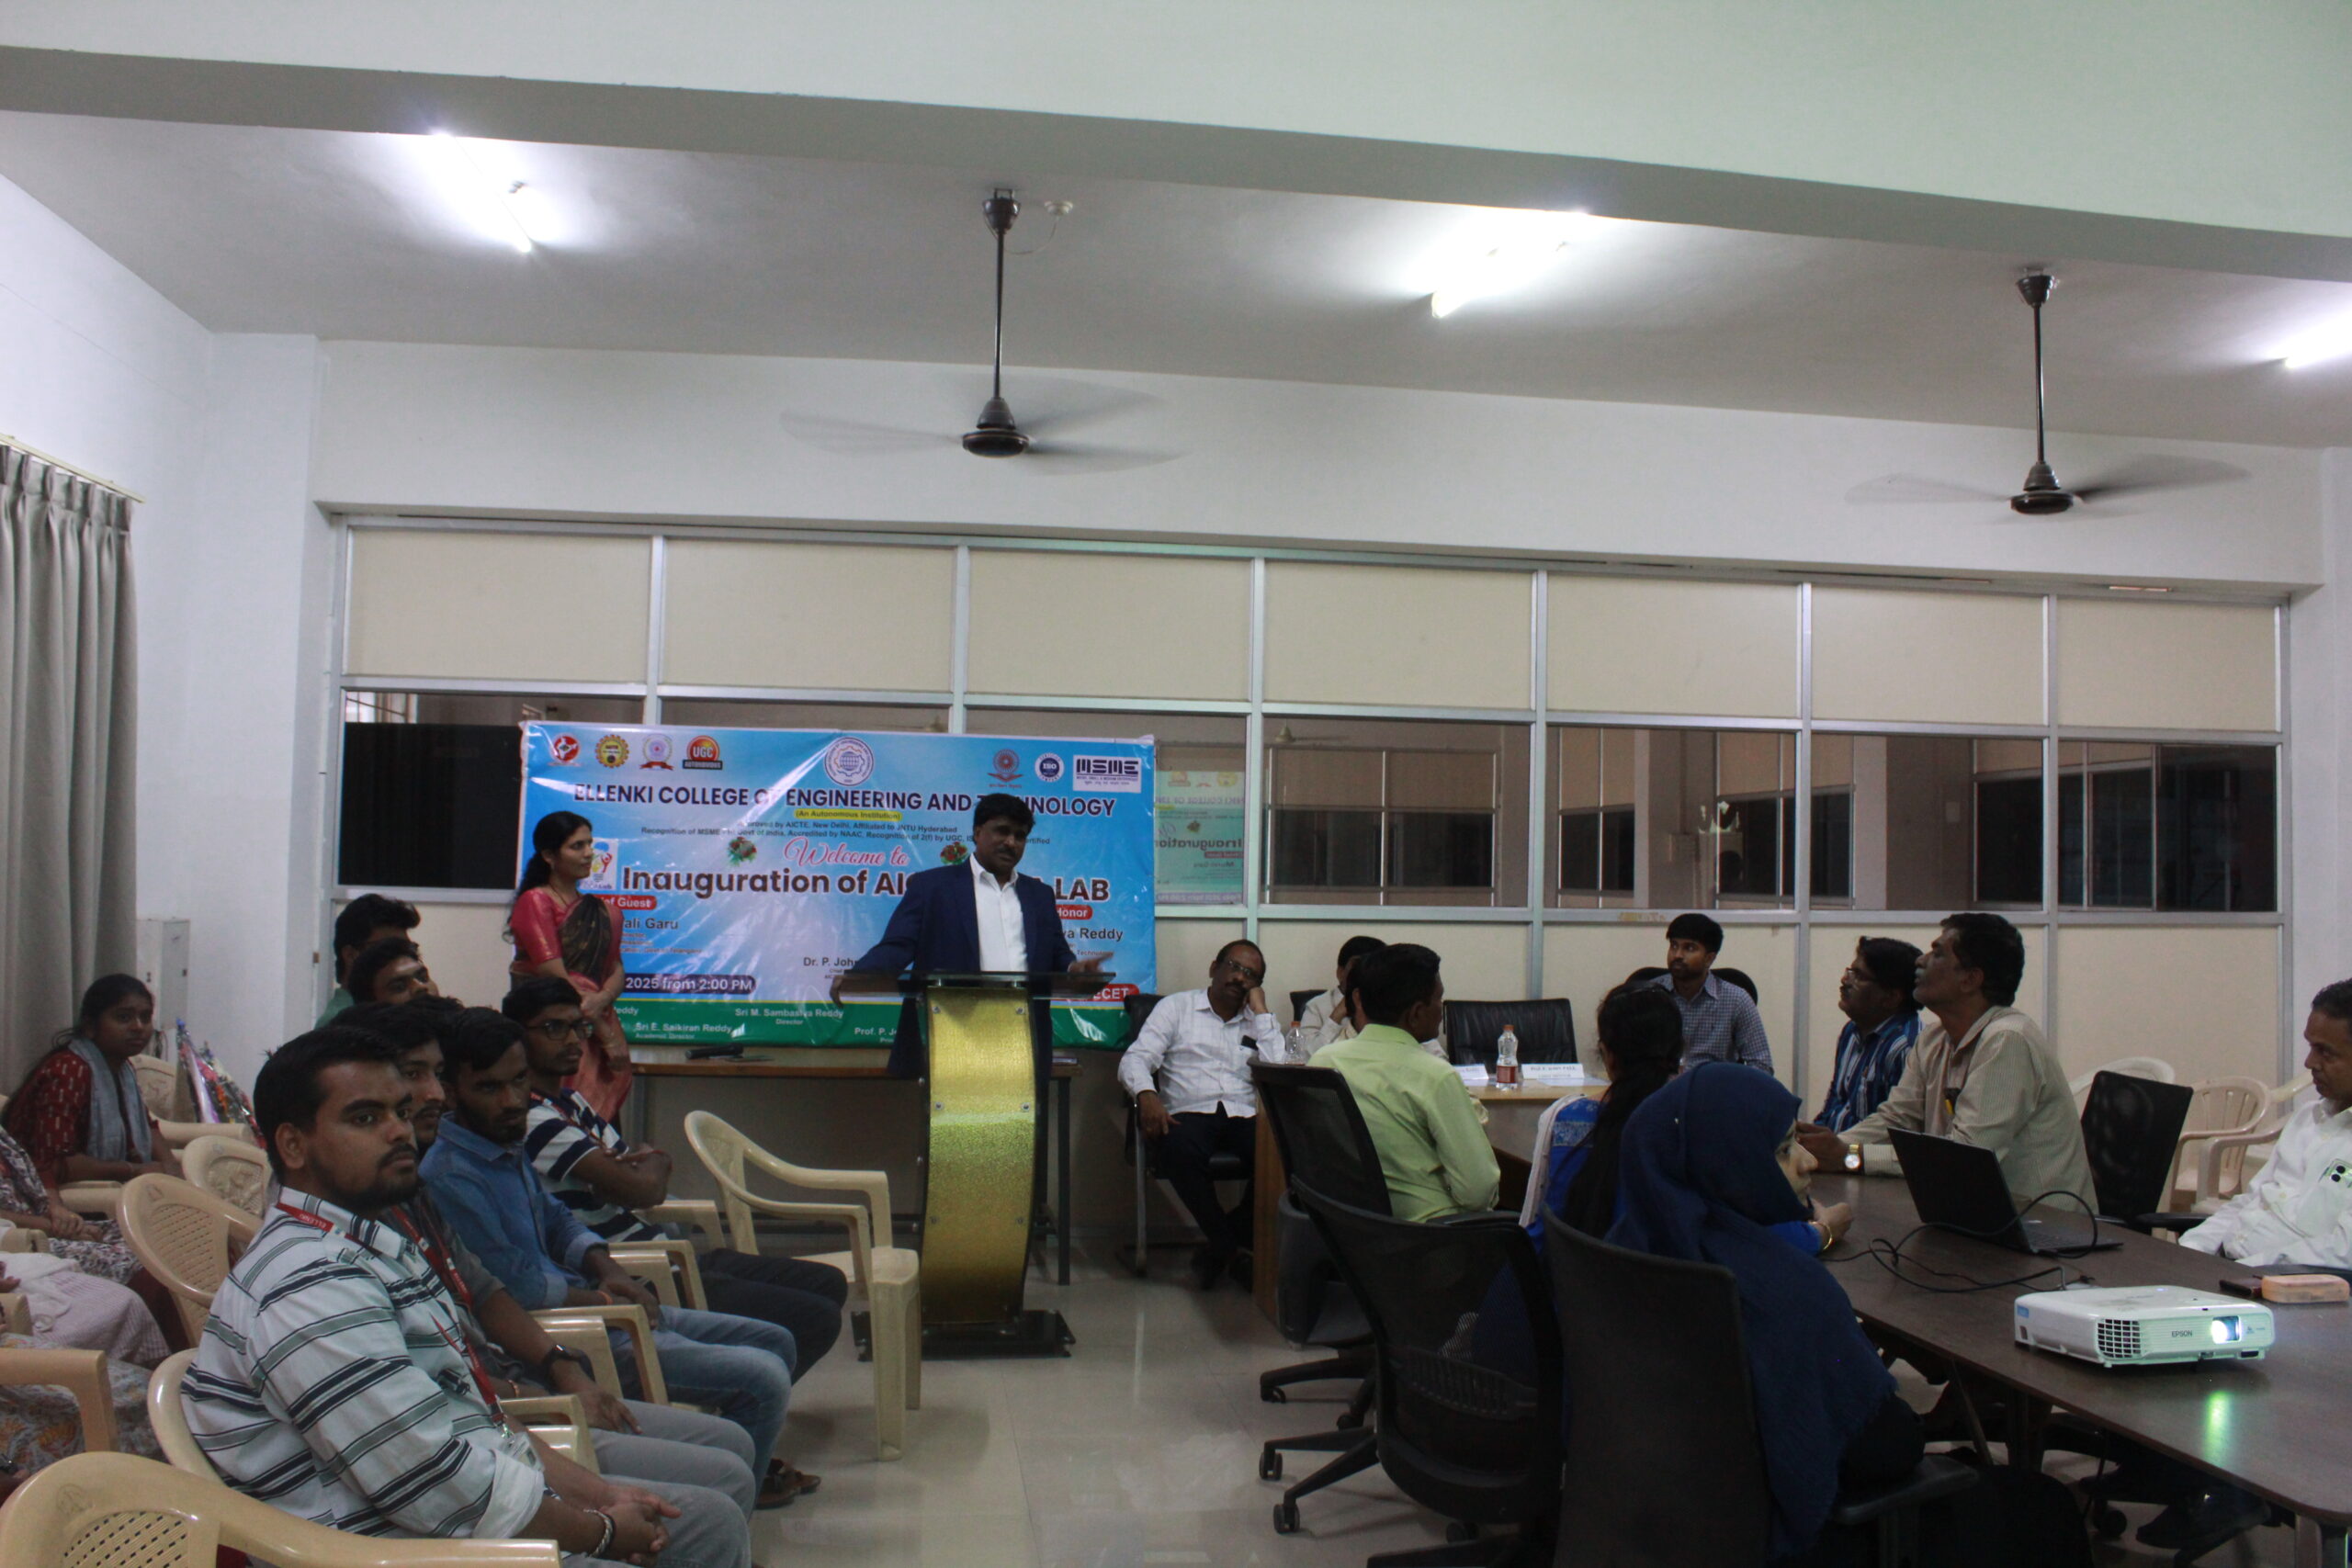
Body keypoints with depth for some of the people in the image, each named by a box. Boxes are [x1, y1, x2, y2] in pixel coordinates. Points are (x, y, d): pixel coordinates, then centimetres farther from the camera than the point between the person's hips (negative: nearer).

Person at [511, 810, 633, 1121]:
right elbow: (555, 976, -9)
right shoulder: (535, 902, -2)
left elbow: (618, 970, 10)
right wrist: (607, 1034, -10)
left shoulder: (599, 910, 17)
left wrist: (602, 999, -14)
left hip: (595, 1031, 6)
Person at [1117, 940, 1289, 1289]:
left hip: (1244, 1116, 2)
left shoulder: (1259, 1021, 23)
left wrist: (1260, 1012, 6)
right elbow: (1135, 1059, 3)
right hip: (1191, 1114, -2)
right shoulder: (1176, 1007, 16)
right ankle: (1227, 1246, -19)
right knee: (1178, 1147, -38)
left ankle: (1221, 1242, -14)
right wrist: (1146, 1094, -19)